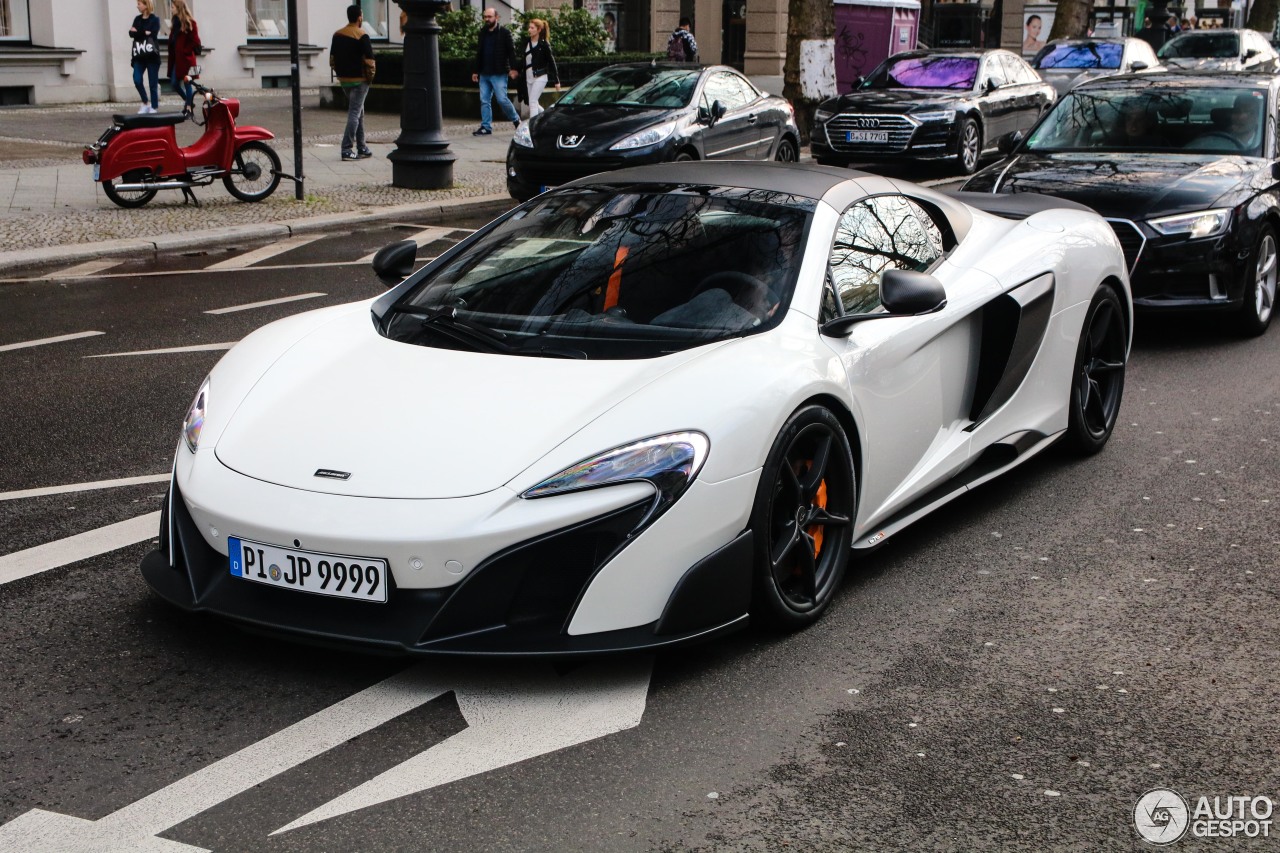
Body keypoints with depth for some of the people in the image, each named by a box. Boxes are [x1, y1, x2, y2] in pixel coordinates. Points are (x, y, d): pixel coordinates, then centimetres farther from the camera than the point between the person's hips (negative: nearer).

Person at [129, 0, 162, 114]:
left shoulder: (155, 19, -1)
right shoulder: (137, 19, 13)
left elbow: (153, 34, -14)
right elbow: (131, 33, 1)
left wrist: (138, 32, -8)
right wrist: (144, 33, -13)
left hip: (151, 55, -4)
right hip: (139, 55, 4)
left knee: (153, 83, -1)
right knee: (137, 80, -9)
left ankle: (154, 108, 7)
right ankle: (145, 103, 9)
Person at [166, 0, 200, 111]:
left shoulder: (189, 23, -10)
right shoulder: (176, 22, 13)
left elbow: (195, 41, -14)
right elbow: (172, 41, 16)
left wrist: (185, 51, -13)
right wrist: (172, 55, 4)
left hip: (186, 59, -8)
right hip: (176, 58, 8)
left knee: (186, 83, -3)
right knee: (174, 83, 6)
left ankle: (189, 108, 1)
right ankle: (188, 100, 24)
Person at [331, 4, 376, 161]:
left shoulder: (337, 35, 7)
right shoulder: (362, 36, -14)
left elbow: (332, 60, 10)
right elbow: (369, 61, -18)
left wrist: (339, 73, 18)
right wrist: (370, 76, -3)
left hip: (344, 79, 7)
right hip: (359, 80, -7)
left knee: (359, 112, 17)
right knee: (354, 113, -5)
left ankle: (361, 148, 20)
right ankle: (347, 149, -9)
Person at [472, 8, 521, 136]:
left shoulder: (504, 33, -4)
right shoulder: (483, 33, 14)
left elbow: (511, 51, -8)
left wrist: (513, 68, -18)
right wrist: (476, 71, 17)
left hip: (499, 74, -6)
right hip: (484, 74, 6)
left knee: (502, 99, -8)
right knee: (484, 101, 3)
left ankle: (516, 119, 13)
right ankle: (486, 127, 7)